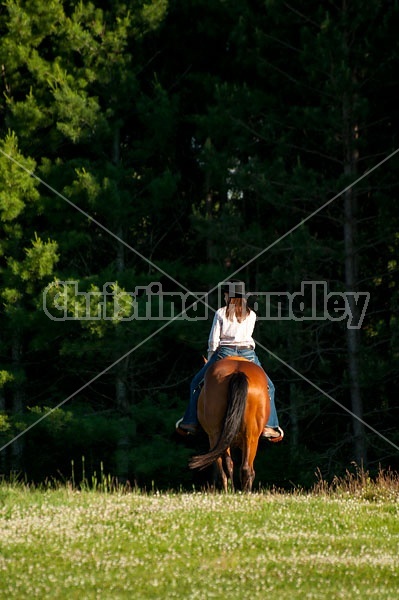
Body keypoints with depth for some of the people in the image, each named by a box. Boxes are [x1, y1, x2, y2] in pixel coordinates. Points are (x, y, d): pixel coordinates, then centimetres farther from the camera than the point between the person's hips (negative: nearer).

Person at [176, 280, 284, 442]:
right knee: (267, 387, 16)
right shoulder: (251, 315, 8)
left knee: (197, 384, 17)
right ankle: (268, 426, 5)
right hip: (248, 354, 1)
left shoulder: (221, 313, 1)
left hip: (225, 354, -1)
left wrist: (209, 360, 12)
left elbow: (213, 341, 0)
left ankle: (191, 423, 14)